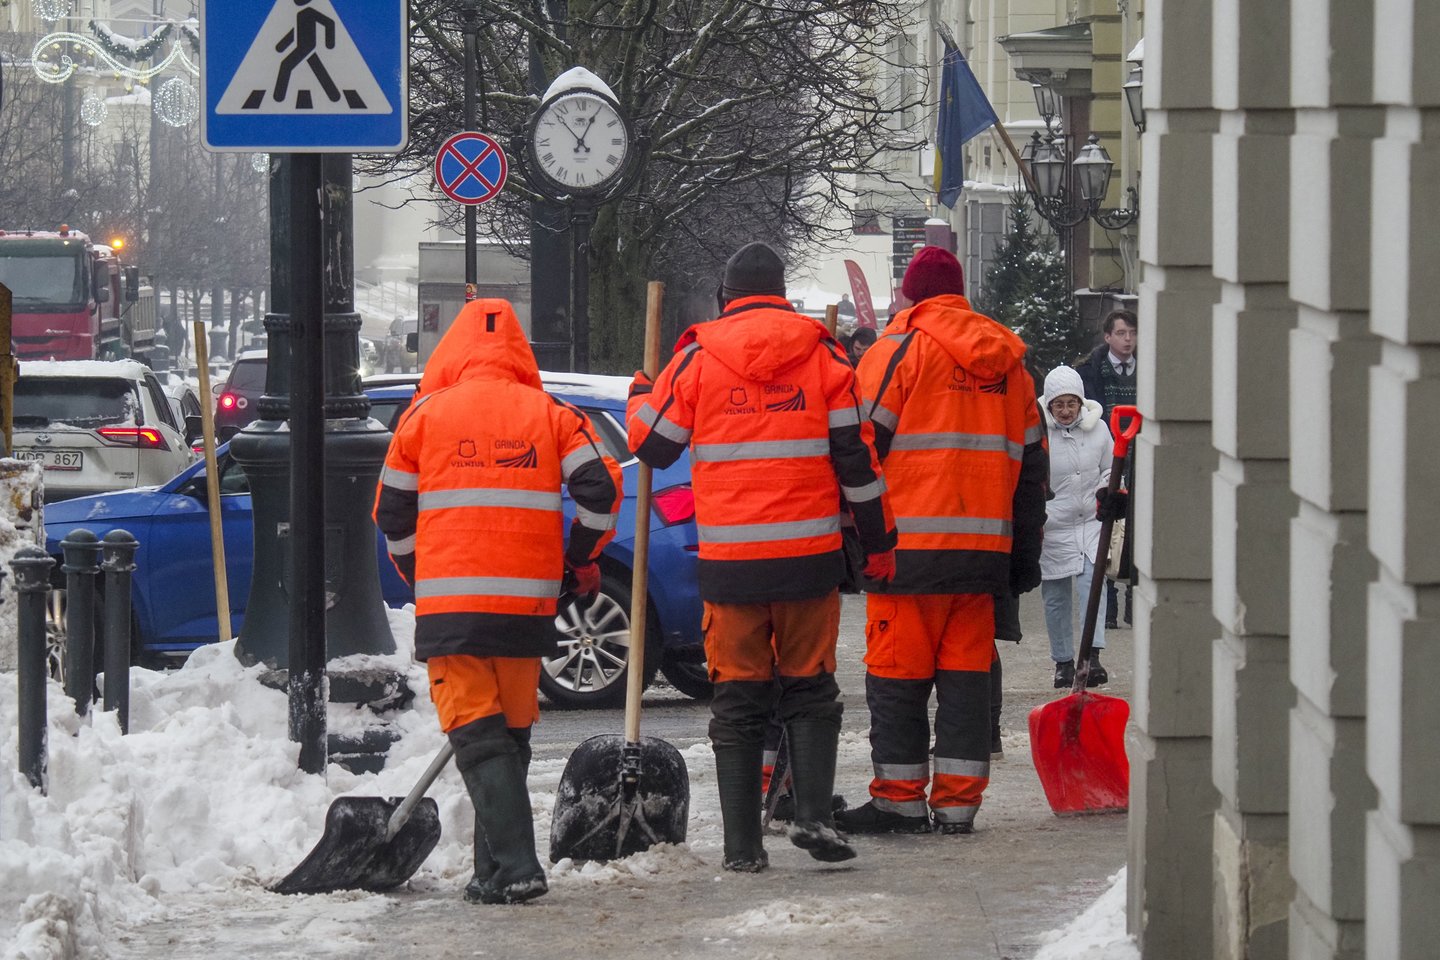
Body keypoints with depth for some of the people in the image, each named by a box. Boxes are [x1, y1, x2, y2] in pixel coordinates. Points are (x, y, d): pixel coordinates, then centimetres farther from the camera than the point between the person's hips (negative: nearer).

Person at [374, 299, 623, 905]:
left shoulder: (425, 414, 3)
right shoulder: (550, 414, 5)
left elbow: (392, 512, 10)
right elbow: (600, 488, 0)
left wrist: (419, 579, 26)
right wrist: (581, 561, 16)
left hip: (449, 606, -2)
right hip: (527, 604, 2)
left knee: (478, 735, -4)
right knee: (512, 734, 16)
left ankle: (514, 866, -17)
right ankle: (496, 868, 17)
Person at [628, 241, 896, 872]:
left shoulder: (698, 358, 0)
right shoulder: (823, 356, 2)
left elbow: (652, 444, 8)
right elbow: (855, 456, 2)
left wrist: (641, 396, 29)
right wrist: (878, 540, 10)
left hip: (729, 559, 0)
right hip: (809, 556, 0)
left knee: (737, 698, 5)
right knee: (810, 689, 11)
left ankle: (742, 843, 2)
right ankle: (814, 813, -7)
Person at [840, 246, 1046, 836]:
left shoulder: (897, 351, -4)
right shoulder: (1008, 360, 14)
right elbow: (1031, 465, 18)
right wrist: (1025, 557, 22)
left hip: (911, 547, -5)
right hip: (984, 551, 5)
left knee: (897, 675, 1)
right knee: (967, 675, 8)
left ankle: (900, 798, 2)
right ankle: (957, 803, 7)